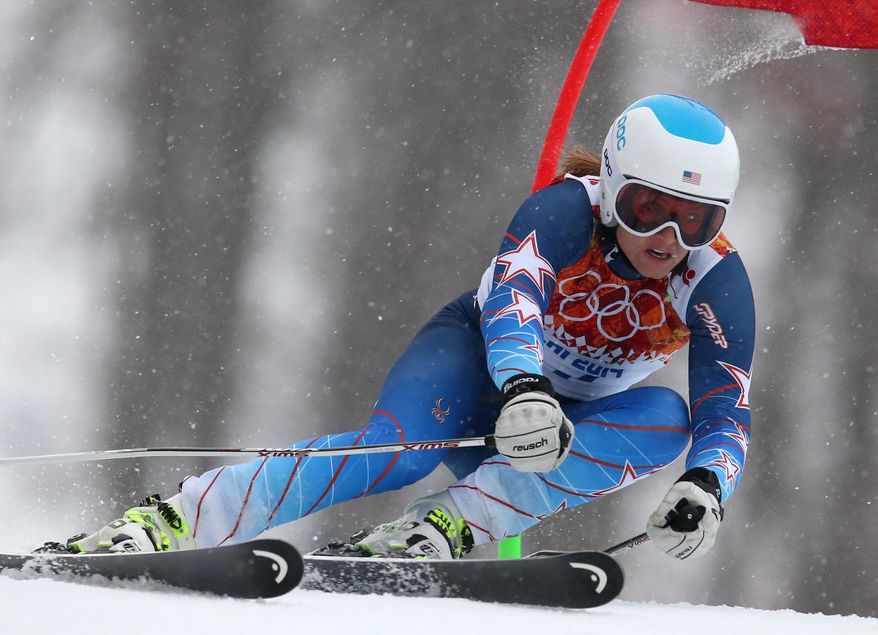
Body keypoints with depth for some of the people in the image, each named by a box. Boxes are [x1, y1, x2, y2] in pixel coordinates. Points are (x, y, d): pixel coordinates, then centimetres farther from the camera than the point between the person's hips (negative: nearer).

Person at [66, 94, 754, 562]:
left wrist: (706, 486, -49)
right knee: (399, 446, -37)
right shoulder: (566, 210, -26)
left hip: (570, 423, 3)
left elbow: (728, 412, -25)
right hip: (480, 358, -3)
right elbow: (513, 295, -45)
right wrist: (522, 390, -67)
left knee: (667, 417, -30)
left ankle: (447, 525, -42)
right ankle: (166, 522, -44)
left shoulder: (716, 279, -19)